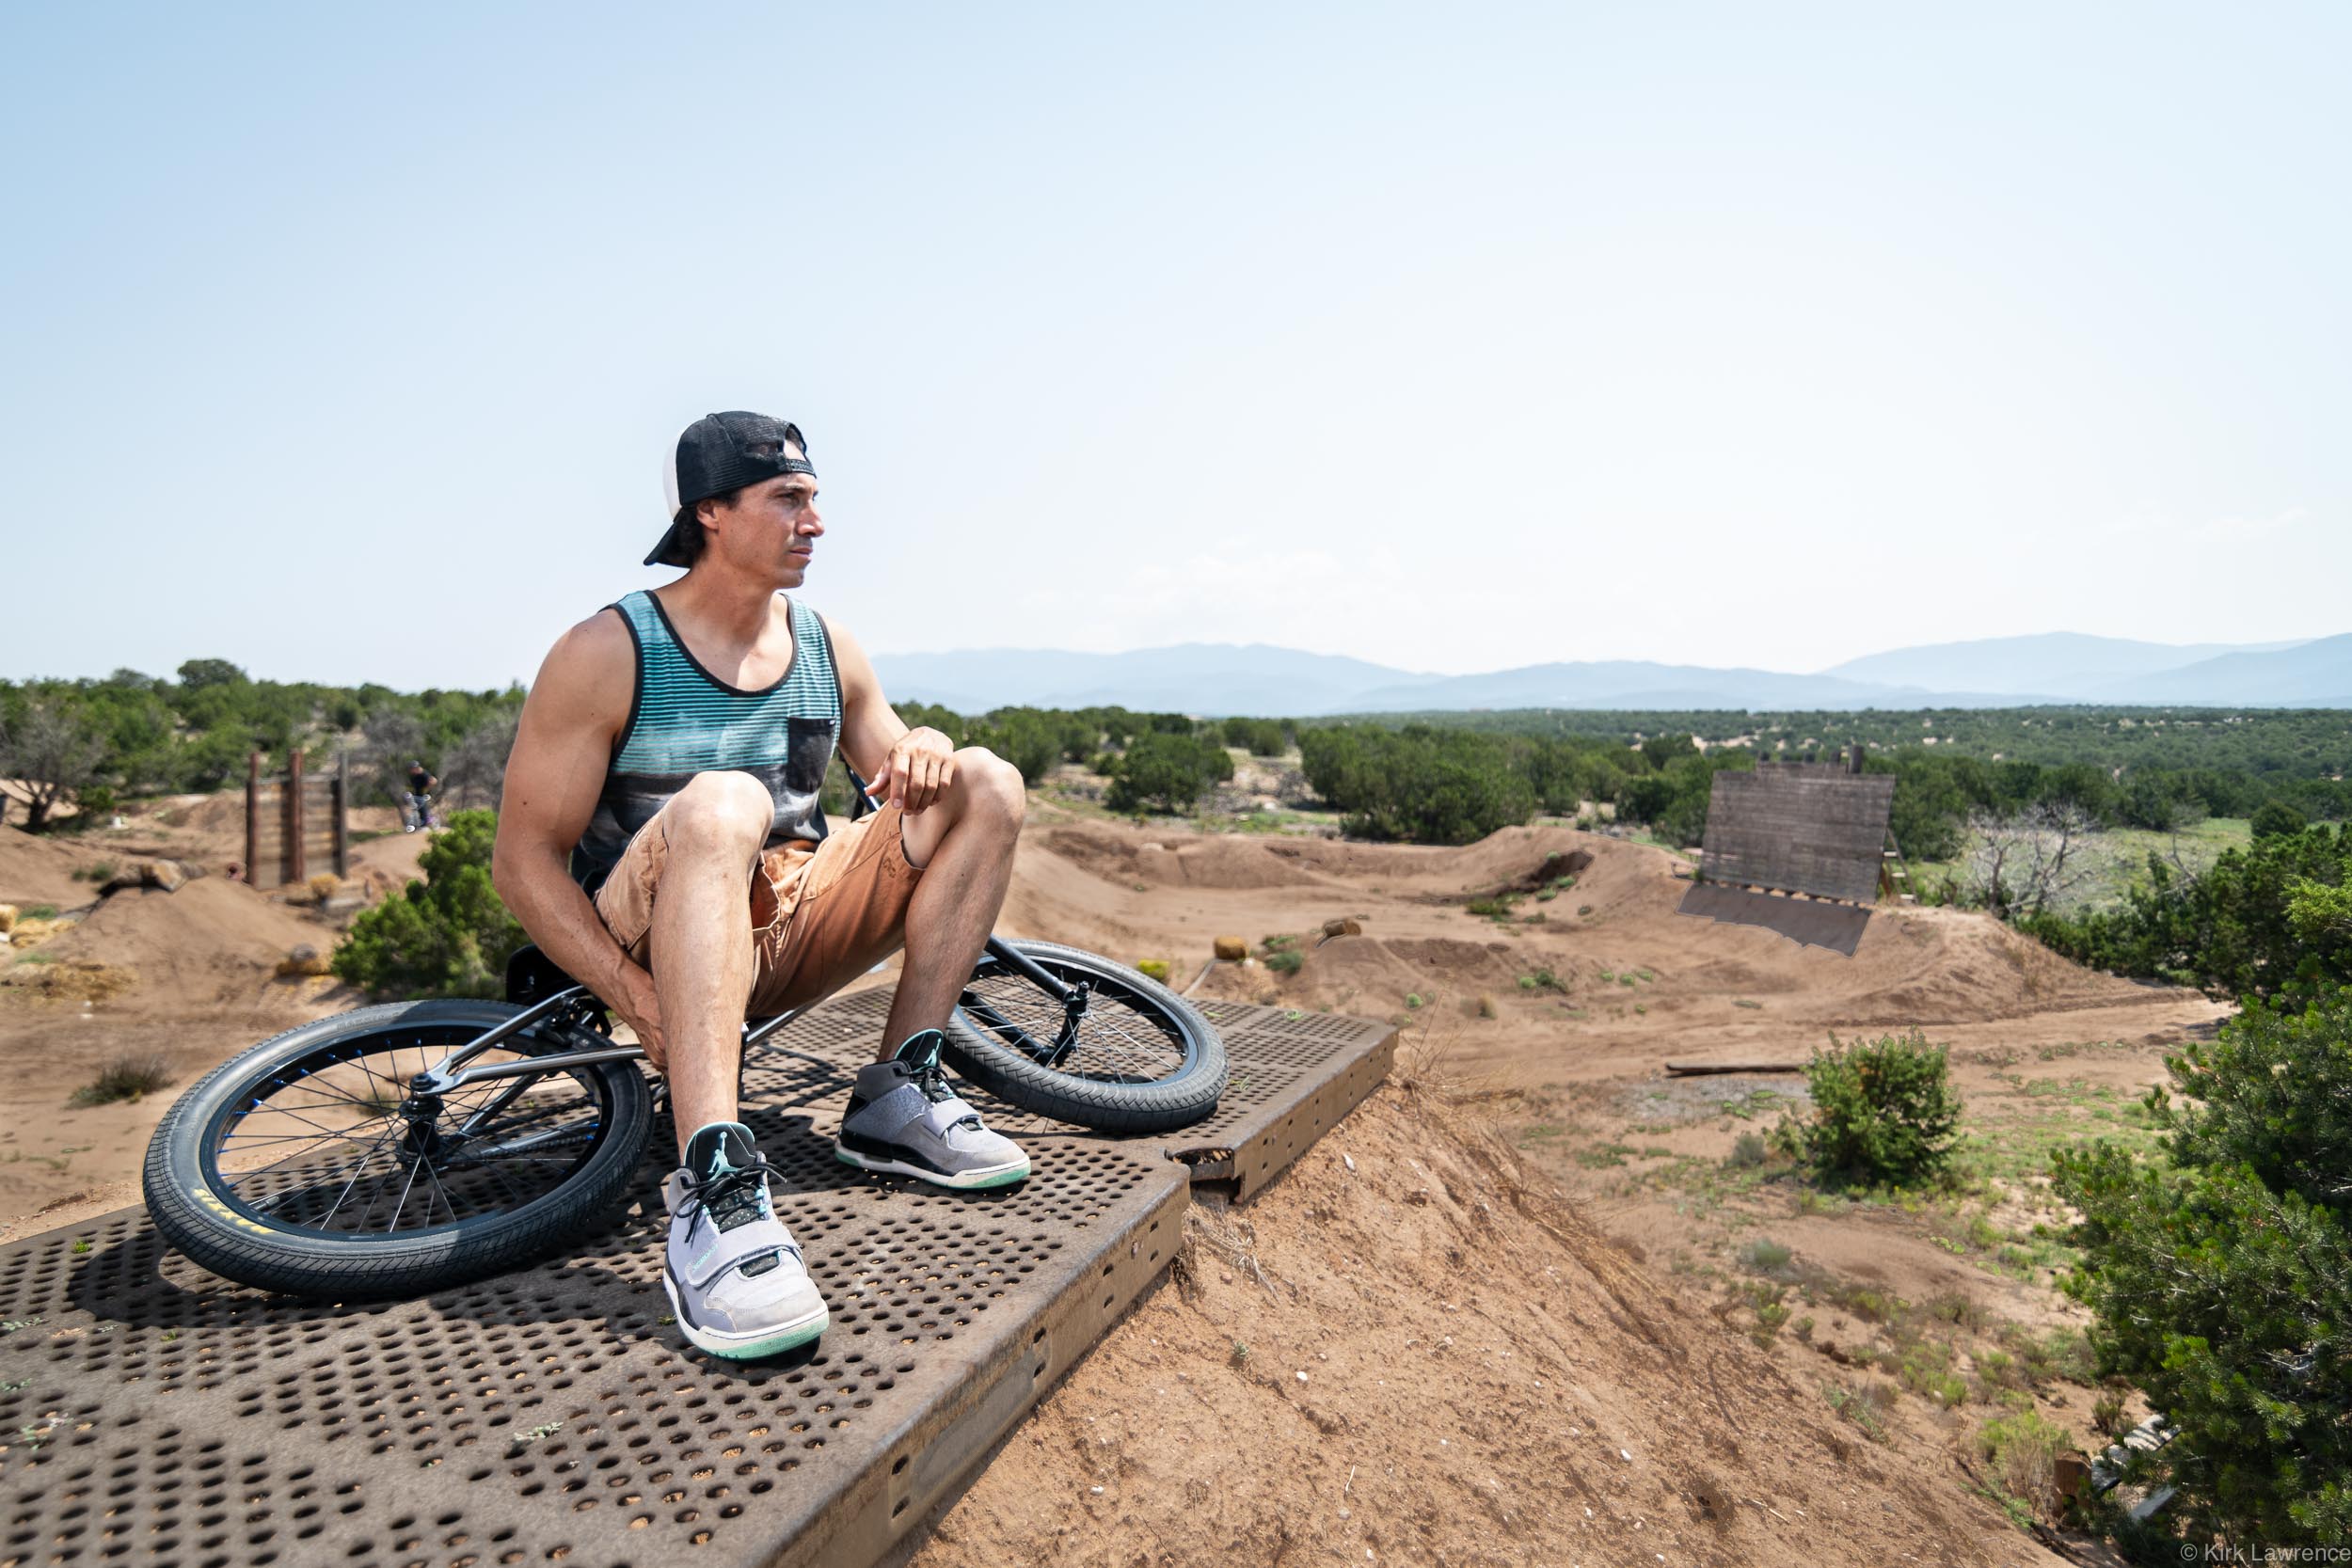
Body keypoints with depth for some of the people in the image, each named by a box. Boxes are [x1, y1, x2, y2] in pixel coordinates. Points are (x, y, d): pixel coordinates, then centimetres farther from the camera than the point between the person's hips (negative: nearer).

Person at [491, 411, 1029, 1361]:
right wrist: (647, 1005, -25)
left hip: (784, 937, 6)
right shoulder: (610, 651, -8)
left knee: (987, 785, -8)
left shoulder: (828, 649, 8)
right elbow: (524, 863, -10)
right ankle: (712, 1185, -47)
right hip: (648, 948, -5)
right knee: (720, 804, -37)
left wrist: (922, 754, -13)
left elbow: (896, 780, 14)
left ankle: (895, 1099, -13)